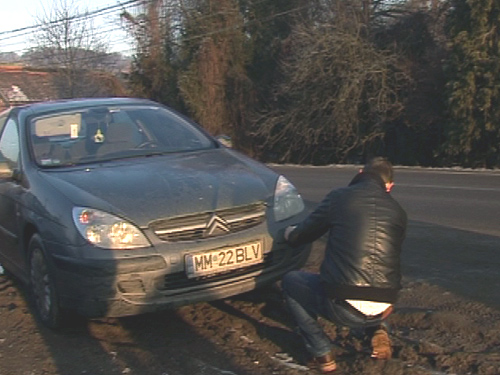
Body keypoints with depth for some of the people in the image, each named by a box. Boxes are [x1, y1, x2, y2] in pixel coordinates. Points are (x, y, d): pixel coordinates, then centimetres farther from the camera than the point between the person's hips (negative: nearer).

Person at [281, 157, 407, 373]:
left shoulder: (340, 197, 0)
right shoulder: (398, 211, 10)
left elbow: (298, 237, 11)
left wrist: (289, 233, 35)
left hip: (343, 308, -5)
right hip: (384, 310, 5)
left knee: (290, 281, 21)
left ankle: (322, 353, 12)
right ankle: (377, 329, 13)